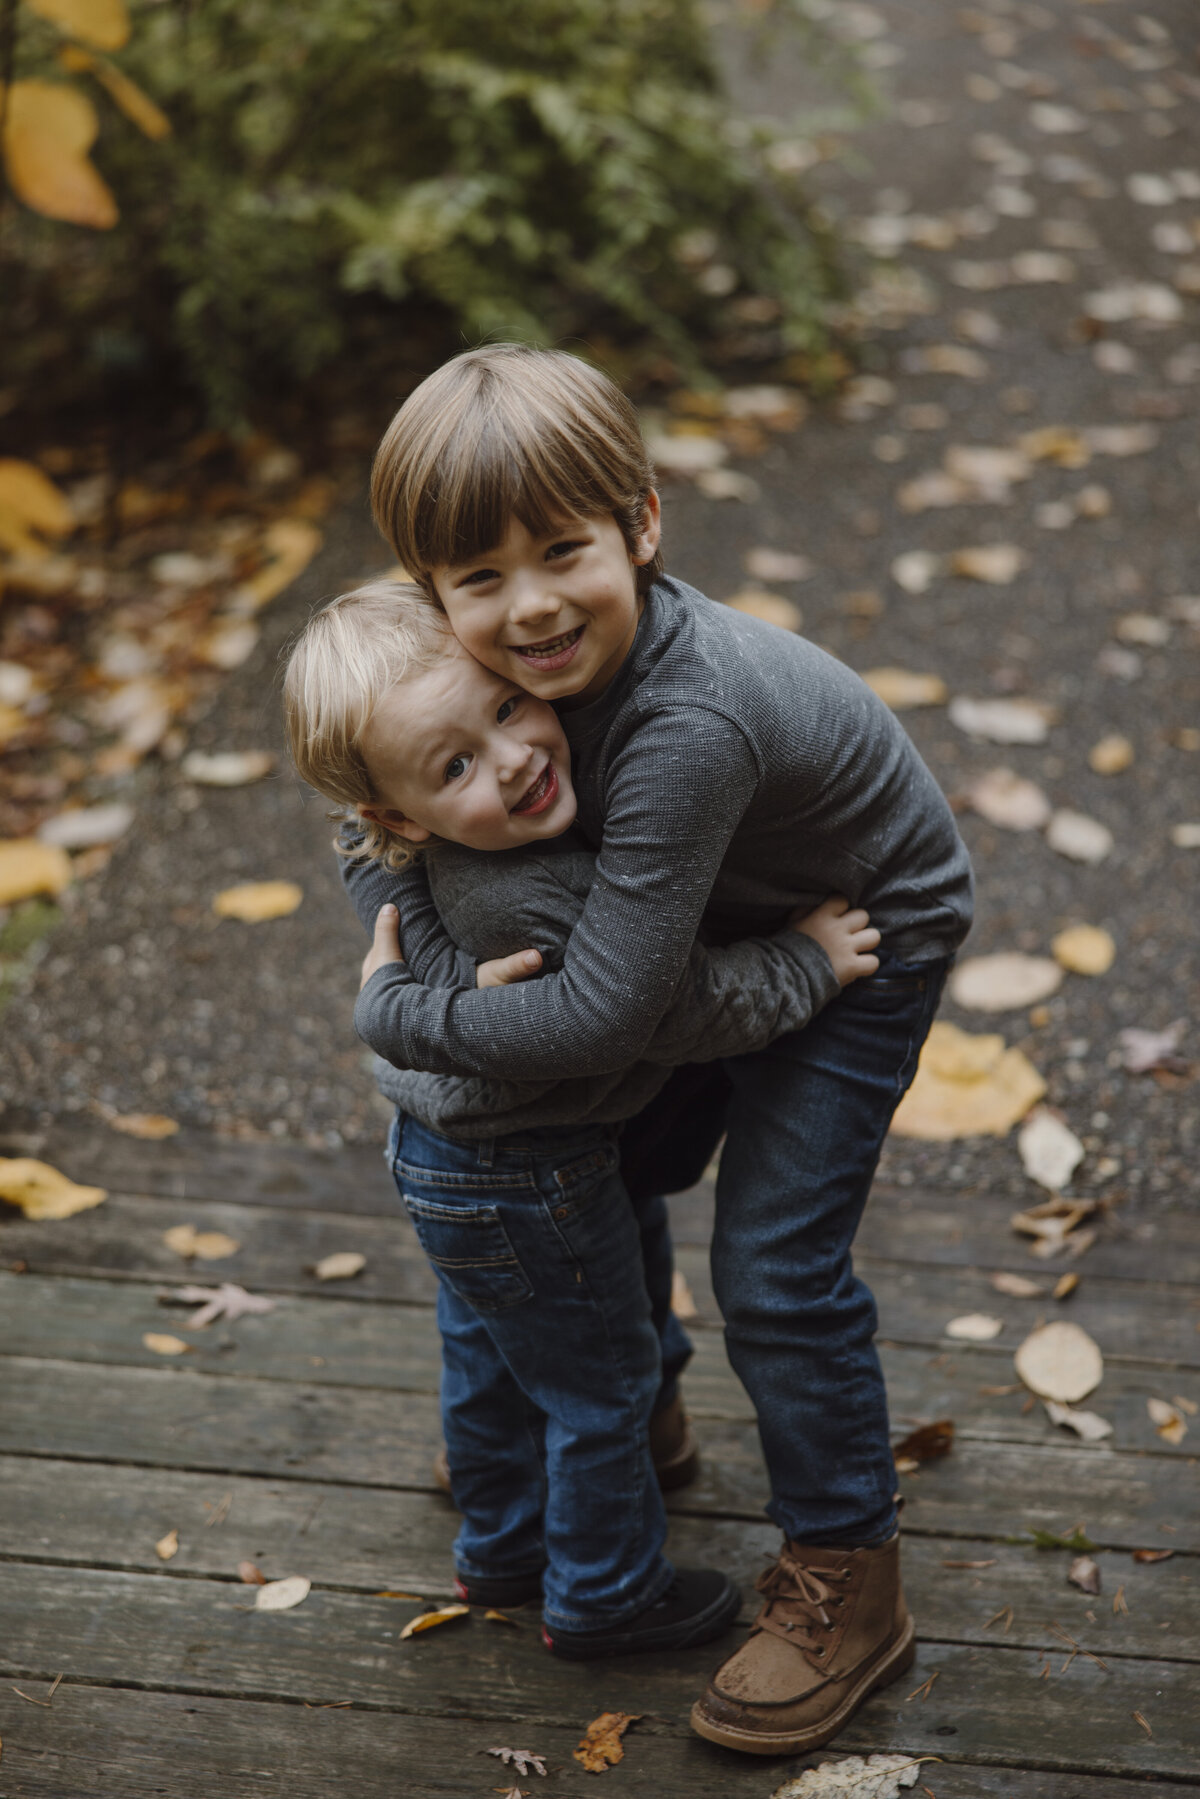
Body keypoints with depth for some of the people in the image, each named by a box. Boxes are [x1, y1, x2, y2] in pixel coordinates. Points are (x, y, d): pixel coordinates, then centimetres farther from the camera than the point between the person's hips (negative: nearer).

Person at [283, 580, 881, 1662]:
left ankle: (503, 1548, 52)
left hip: (448, 1148, 8)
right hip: (522, 1187, -8)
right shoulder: (525, 911, -40)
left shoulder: (458, 856, -15)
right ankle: (606, 1594, 37)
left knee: (492, 1359, 28)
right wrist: (807, 963, -17)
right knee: (601, 1381, 14)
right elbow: (686, 1007, -29)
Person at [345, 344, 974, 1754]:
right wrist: (423, 948, -23)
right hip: (717, 917, 8)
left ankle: (847, 1588, 12)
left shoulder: (685, 727, -44)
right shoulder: (495, 659, -21)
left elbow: (599, 1017, -42)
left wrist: (399, 1019, -29)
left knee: (773, 1266, -9)